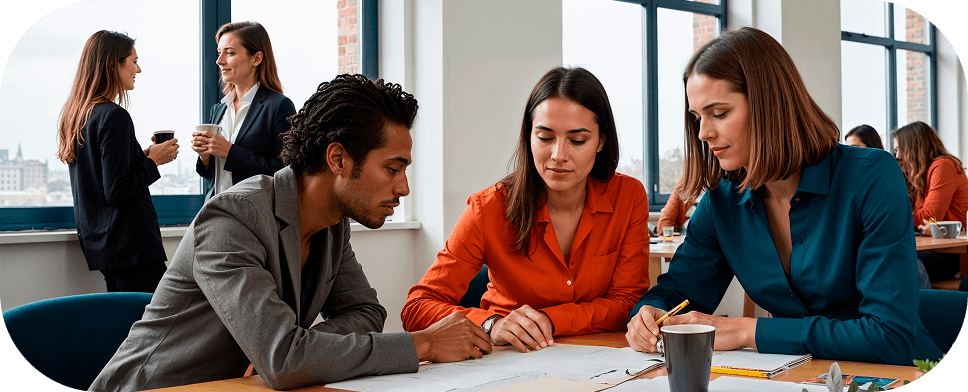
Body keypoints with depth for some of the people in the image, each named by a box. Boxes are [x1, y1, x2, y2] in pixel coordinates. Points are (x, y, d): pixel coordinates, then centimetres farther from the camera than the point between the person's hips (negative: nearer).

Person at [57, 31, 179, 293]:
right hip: (129, 245, -10)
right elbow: (118, 191, -19)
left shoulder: (75, 113, 12)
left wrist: (142, 155, 13)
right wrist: (153, 160, -7)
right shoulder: (113, 116, -16)